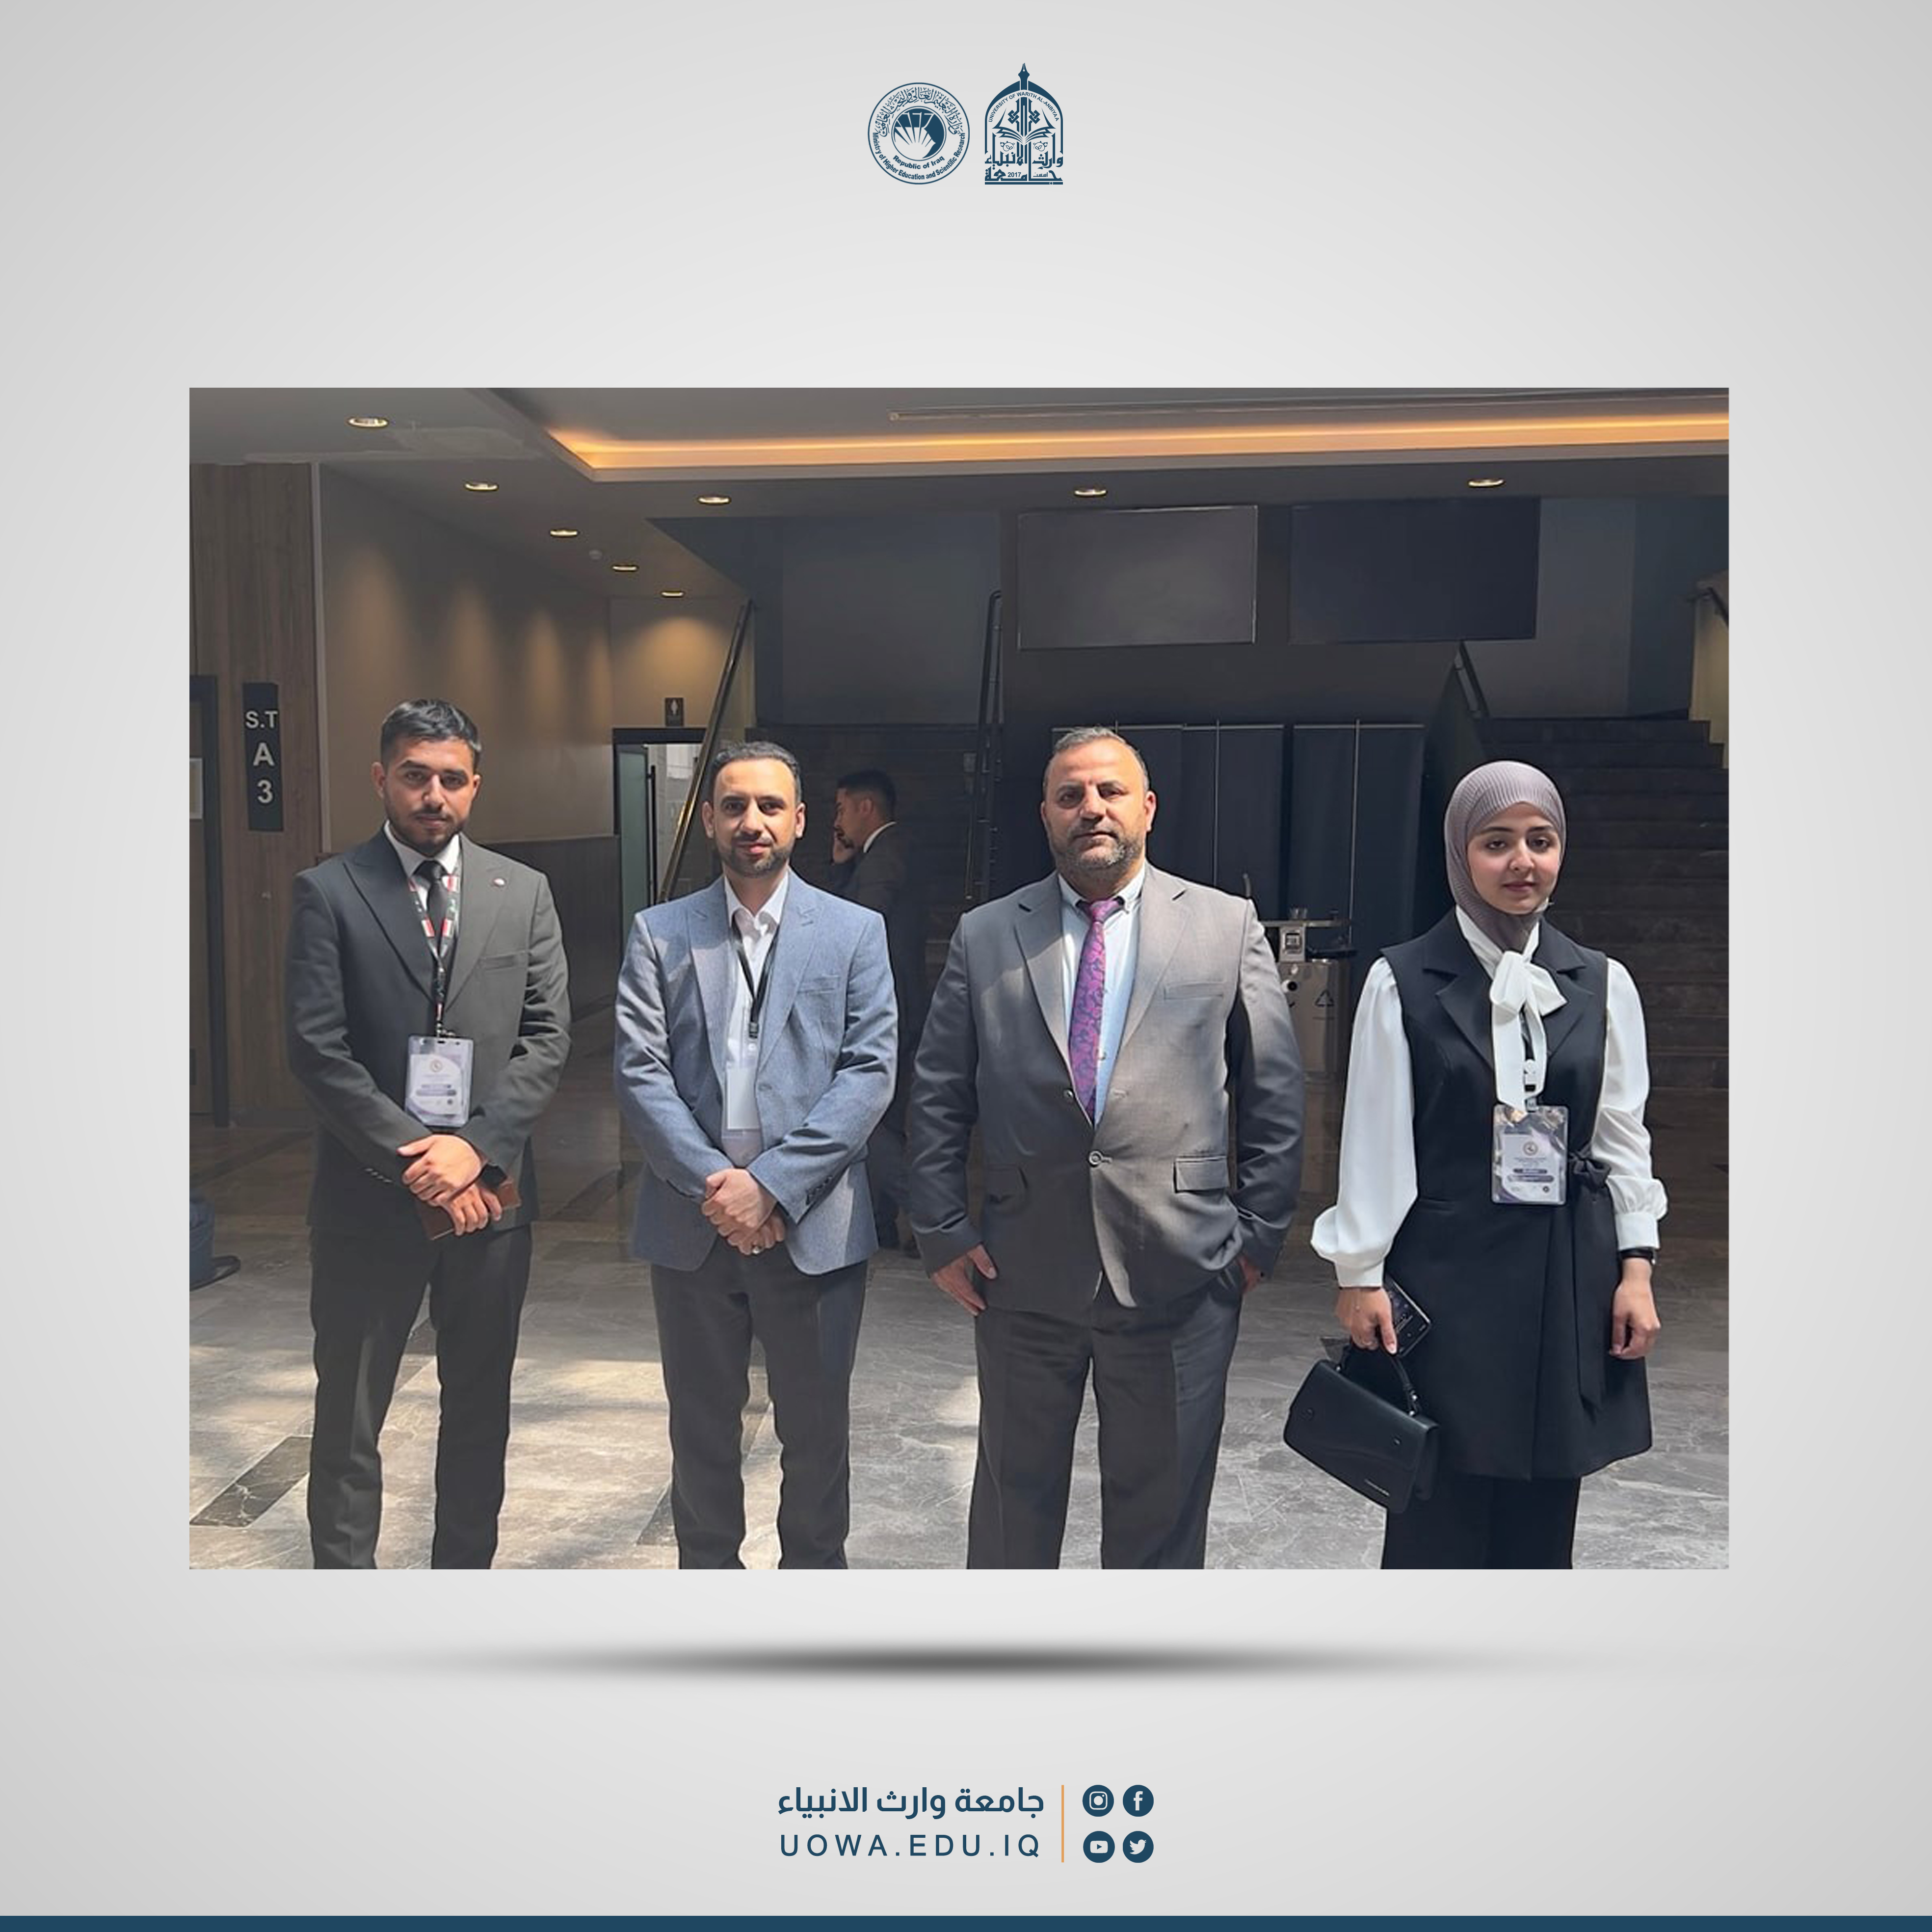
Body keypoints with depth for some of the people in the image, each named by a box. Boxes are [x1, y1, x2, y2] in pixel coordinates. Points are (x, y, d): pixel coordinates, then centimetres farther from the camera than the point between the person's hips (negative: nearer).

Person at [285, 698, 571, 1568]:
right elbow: (318, 1049, -9)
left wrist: (476, 1147, -12)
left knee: (480, 1404, 14)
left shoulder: (523, 892, 6)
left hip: (490, 1188, 3)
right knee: (349, 1412, 8)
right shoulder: (329, 892, -2)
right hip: (370, 1194, -2)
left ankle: (465, 1570, 30)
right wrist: (414, 1161, -14)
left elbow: (547, 1037, 1)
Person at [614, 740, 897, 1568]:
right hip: (691, 1223, 1)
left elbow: (869, 1072, -7)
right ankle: (706, 1568, 33)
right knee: (701, 1429, 15)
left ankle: (814, 1569, 30)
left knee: (815, 1431, 11)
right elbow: (639, 1072, -3)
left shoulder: (855, 931, 2)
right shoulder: (659, 934, 5)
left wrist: (772, 1183, -15)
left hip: (813, 1224, -1)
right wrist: (712, 1183, -15)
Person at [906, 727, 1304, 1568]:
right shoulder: (984, 937, 5)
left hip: (1178, 1275, -1)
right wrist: (943, 1231, 0)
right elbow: (936, 1099, 6)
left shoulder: (1227, 926, 3)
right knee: (1013, 1502, 16)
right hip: (1021, 1277, 1)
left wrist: (1259, 1233, 1)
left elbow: (1275, 1094, 4)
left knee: (1162, 1509, 13)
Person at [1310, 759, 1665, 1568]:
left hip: (1567, 1275, 3)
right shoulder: (1401, 982, -4)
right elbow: (1374, 1138, -3)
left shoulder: (1603, 985, 5)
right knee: (1440, 1509, 2)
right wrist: (1359, 1274, -3)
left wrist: (1635, 1267, 2)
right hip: (1444, 1274, -3)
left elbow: (1623, 1135, 8)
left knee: (1541, 1510, 9)